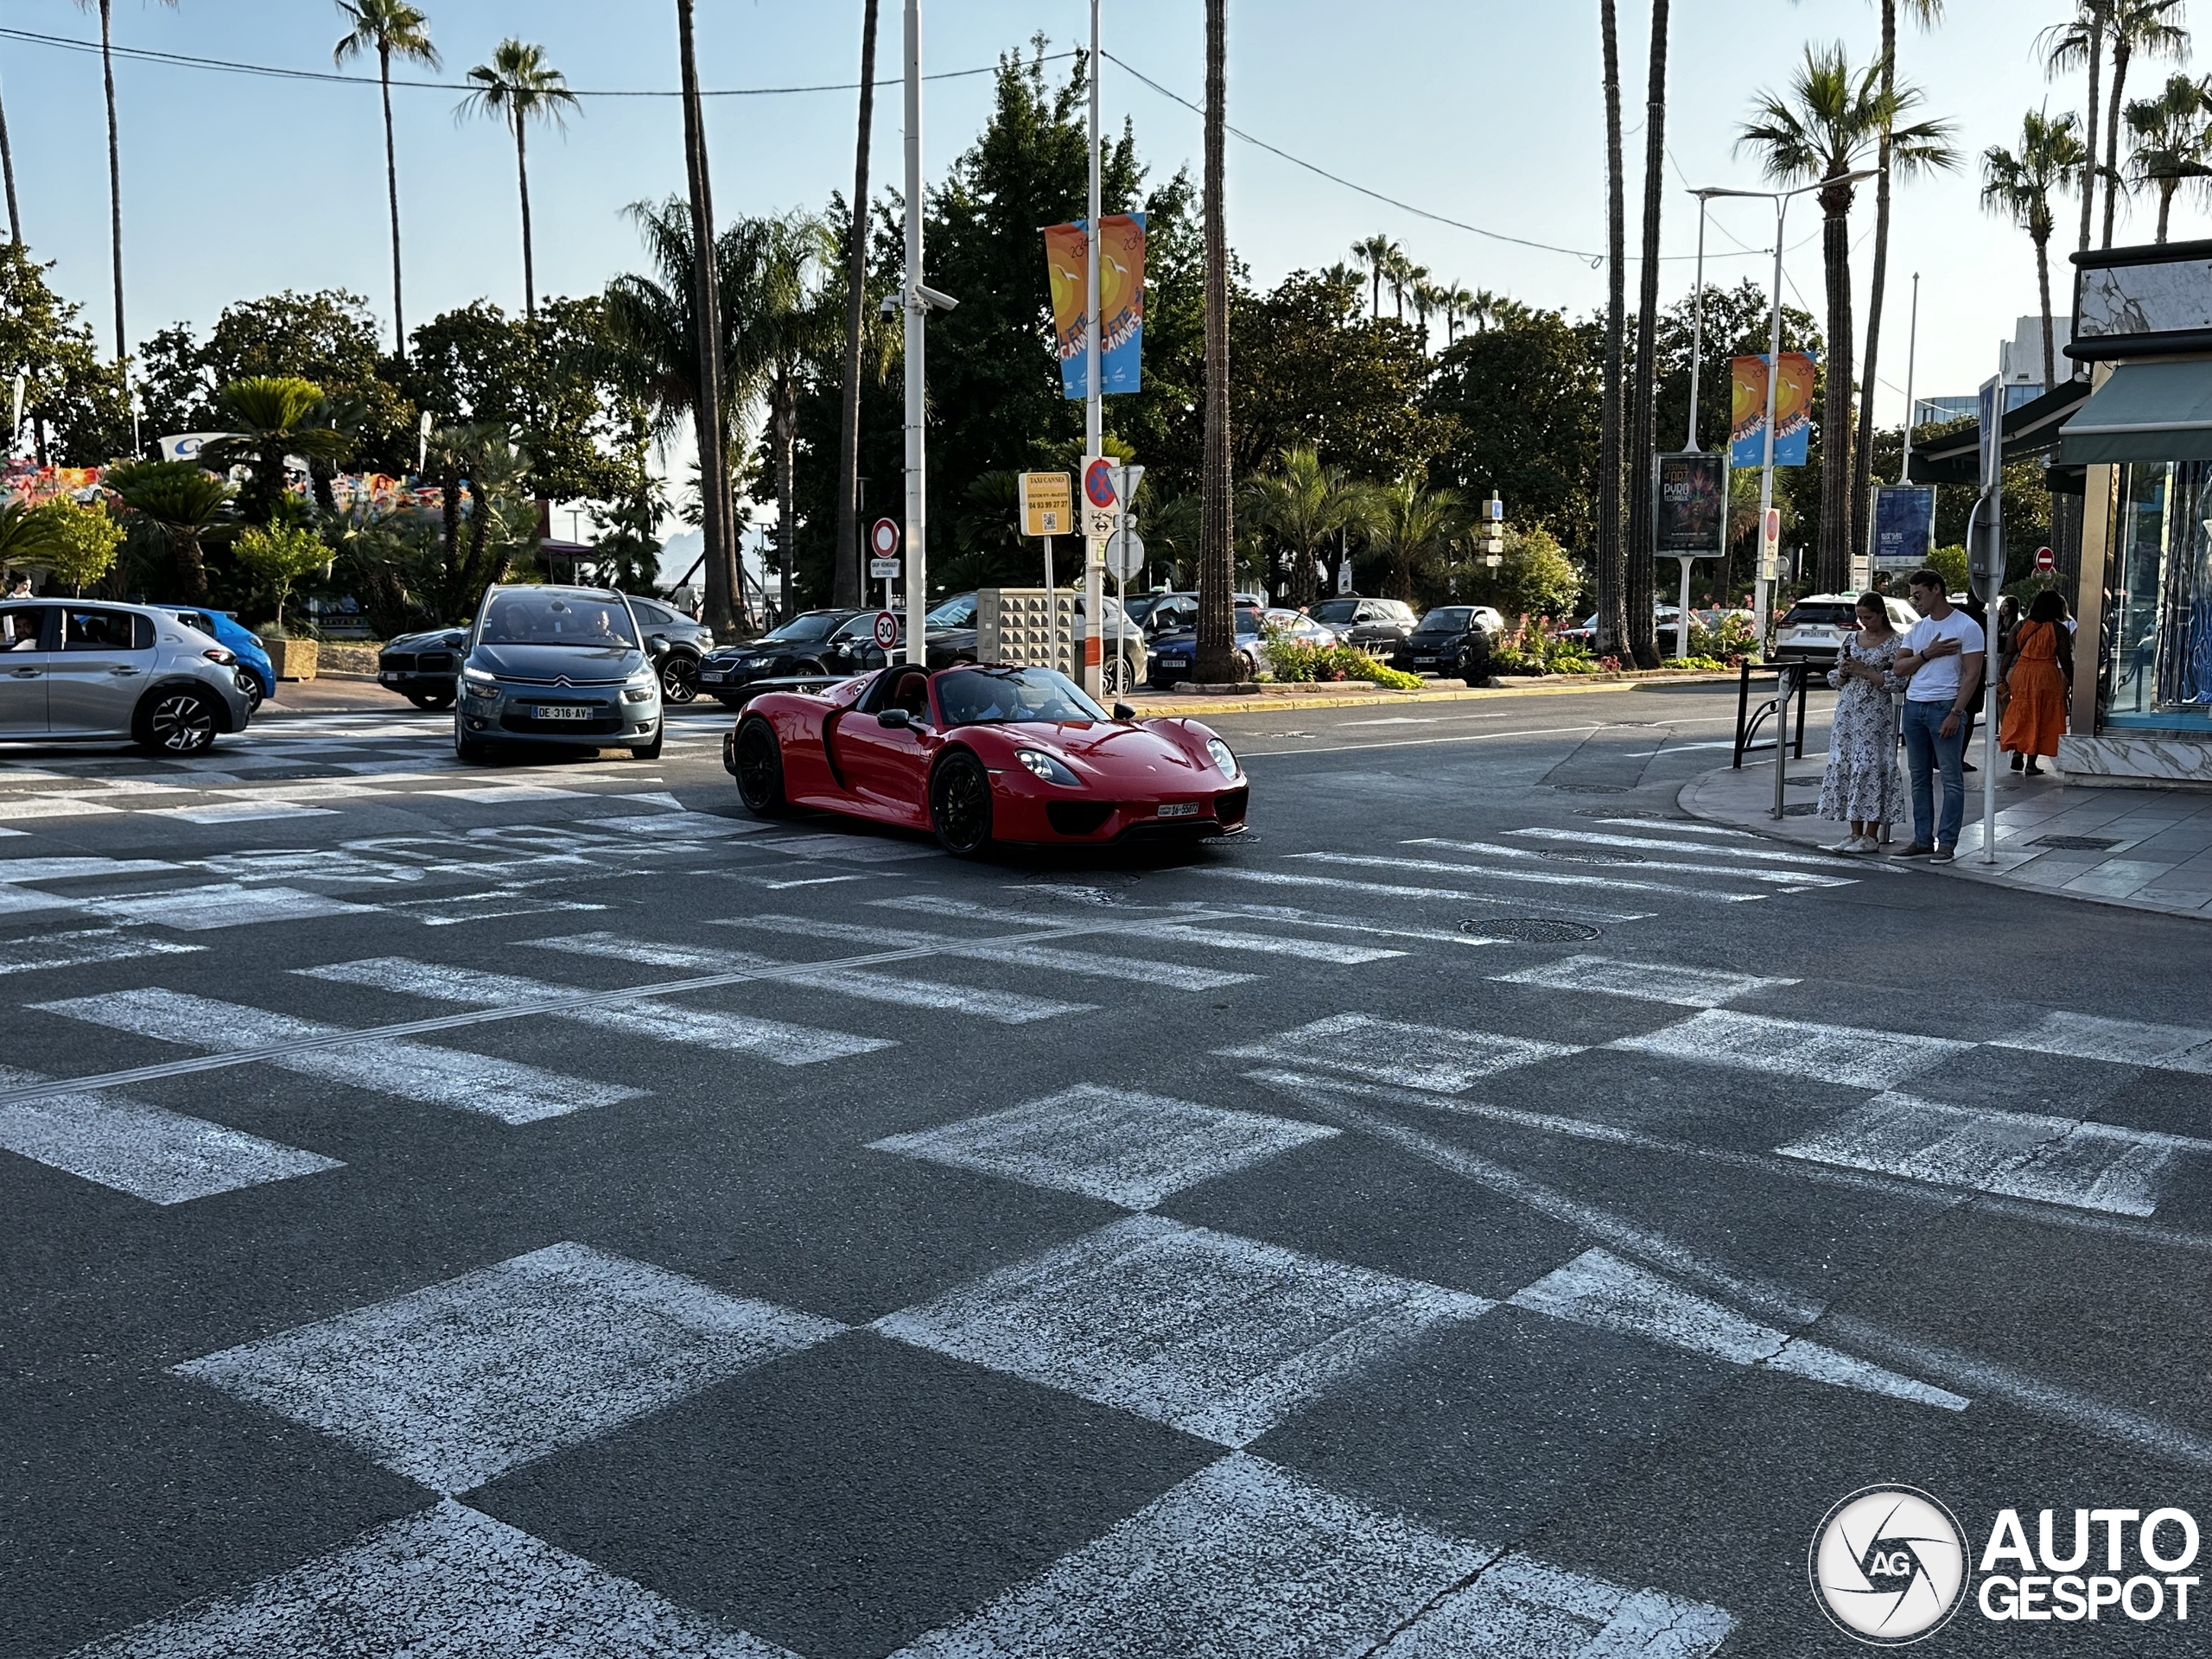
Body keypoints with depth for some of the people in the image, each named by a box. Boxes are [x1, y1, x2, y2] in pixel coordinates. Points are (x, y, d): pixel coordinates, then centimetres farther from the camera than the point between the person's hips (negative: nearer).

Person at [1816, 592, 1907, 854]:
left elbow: (1896, 681, -11)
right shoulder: (1852, 639, 14)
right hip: (1847, 711, 6)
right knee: (1844, 766, 4)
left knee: (1869, 767, -8)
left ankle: (1871, 837, -2)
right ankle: (1855, 833, 11)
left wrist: (1863, 671, -14)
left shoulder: (1895, 643, -3)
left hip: (1874, 713, -6)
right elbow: (1836, 681, 18)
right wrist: (1843, 672, -3)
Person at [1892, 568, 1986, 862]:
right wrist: (1927, 654, -6)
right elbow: (1898, 669, 10)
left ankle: (1947, 843, -1)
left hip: (1944, 706, -7)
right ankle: (1923, 841, 12)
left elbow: (1972, 675, -9)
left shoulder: (1967, 627, -4)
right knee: (1919, 779, 8)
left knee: (1951, 778, -3)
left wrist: (1956, 713, -17)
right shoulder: (1916, 629, 16)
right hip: (1913, 706, 7)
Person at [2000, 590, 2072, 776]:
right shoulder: (2059, 630, -6)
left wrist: (2003, 677, 10)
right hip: (2046, 676, -3)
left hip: (2021, 674, 3)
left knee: (2019, 715, 16)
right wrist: (2071, 682, 5)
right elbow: (2065, 660, -5)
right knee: (2040, 719, 4)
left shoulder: (2021, 626, 2)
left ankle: (2016, 751, 2)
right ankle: (2031, 763, 4)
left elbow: (2009, 654, 3)